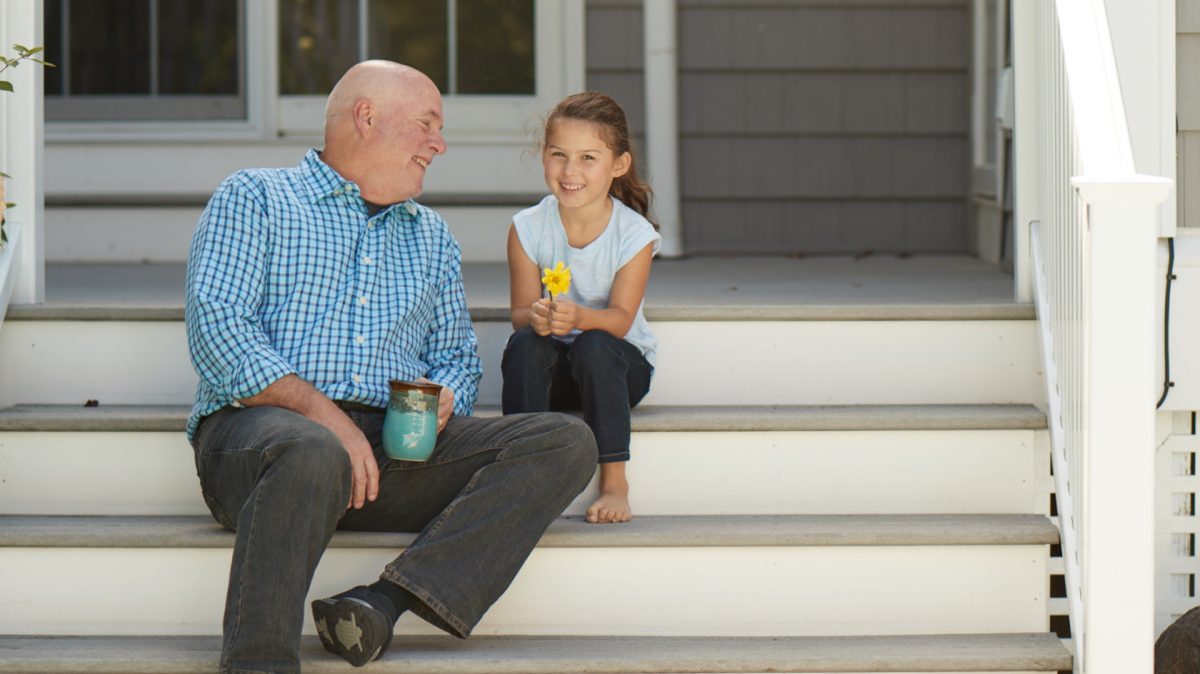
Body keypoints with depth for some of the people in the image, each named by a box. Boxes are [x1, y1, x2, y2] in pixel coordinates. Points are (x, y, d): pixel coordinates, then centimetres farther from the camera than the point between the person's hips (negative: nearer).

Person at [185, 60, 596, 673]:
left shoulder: (432, 238, 30)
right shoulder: (252, 199, 12)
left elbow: (456, 357, 30)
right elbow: (217, 327, -3)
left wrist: (442, 398, 3)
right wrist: (320, 411, -16)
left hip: (398, 442, 6)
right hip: (258, 425, -5)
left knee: (565, 442, -18)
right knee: (314, 454, -43)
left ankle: (385, 602, -34)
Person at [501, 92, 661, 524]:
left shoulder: (634, 234, -14)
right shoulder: (528, 228, -9)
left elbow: (620, 318, -20)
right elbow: (521, 312, -11)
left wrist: (579, 317, -43)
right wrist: (536, 317, -37)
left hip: (622, 363, -1)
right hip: (552, 371, 1)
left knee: (594, 347, -34)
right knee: (523, 344, -30)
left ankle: (614, 480, -28)